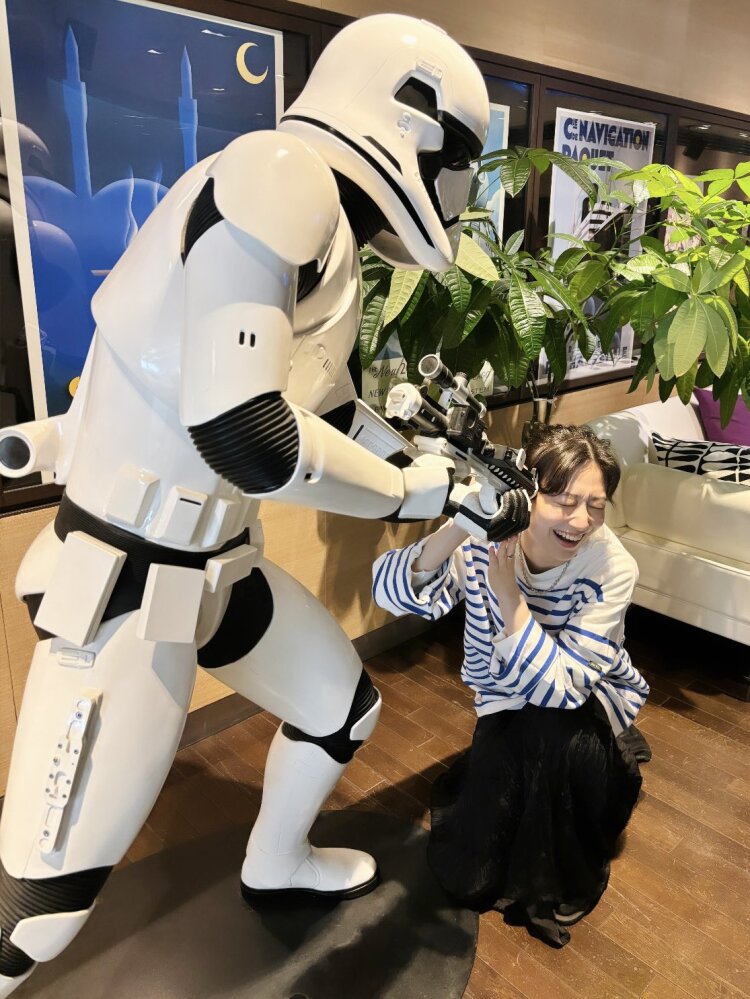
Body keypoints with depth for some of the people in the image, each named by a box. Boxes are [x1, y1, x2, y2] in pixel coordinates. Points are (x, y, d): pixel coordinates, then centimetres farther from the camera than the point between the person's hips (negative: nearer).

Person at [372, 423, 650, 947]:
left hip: (589, 702, -1)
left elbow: (560, 688, -34)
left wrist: (508, 596, -43)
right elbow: (392, 591, -37)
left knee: (547, 732, -36)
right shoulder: (485, 538, -26)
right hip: (506, 703, 1)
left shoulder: (612, 569, -28)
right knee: (465, 872, -6)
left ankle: (551, 885, -3)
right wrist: (459, 527, -51)